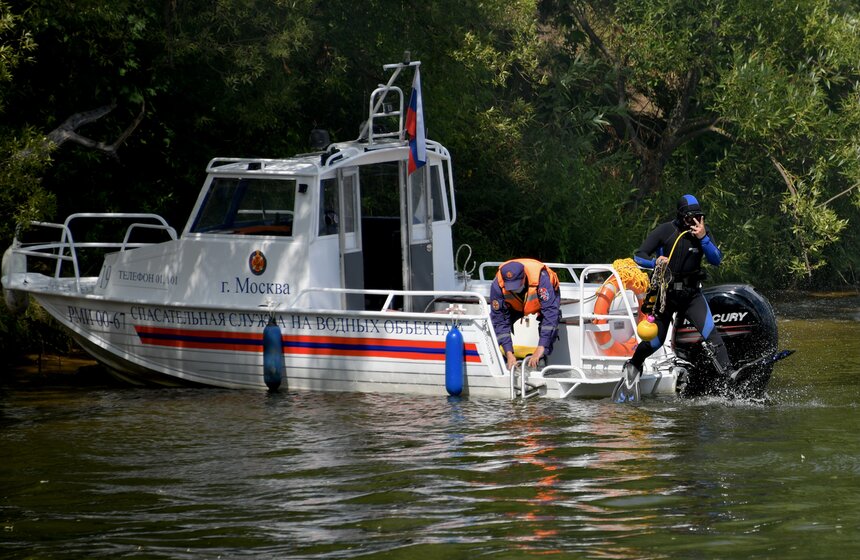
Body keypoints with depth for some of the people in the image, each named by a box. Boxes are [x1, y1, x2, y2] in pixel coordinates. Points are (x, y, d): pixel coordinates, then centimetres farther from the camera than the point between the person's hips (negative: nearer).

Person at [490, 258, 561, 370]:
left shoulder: (541, 278, -44)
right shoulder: (497, 286, -36)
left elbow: (550, 313, -46)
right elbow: (500, 321, -29)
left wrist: (541, 349, -51)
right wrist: (509, 354, -36)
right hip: (517, 305, 2)